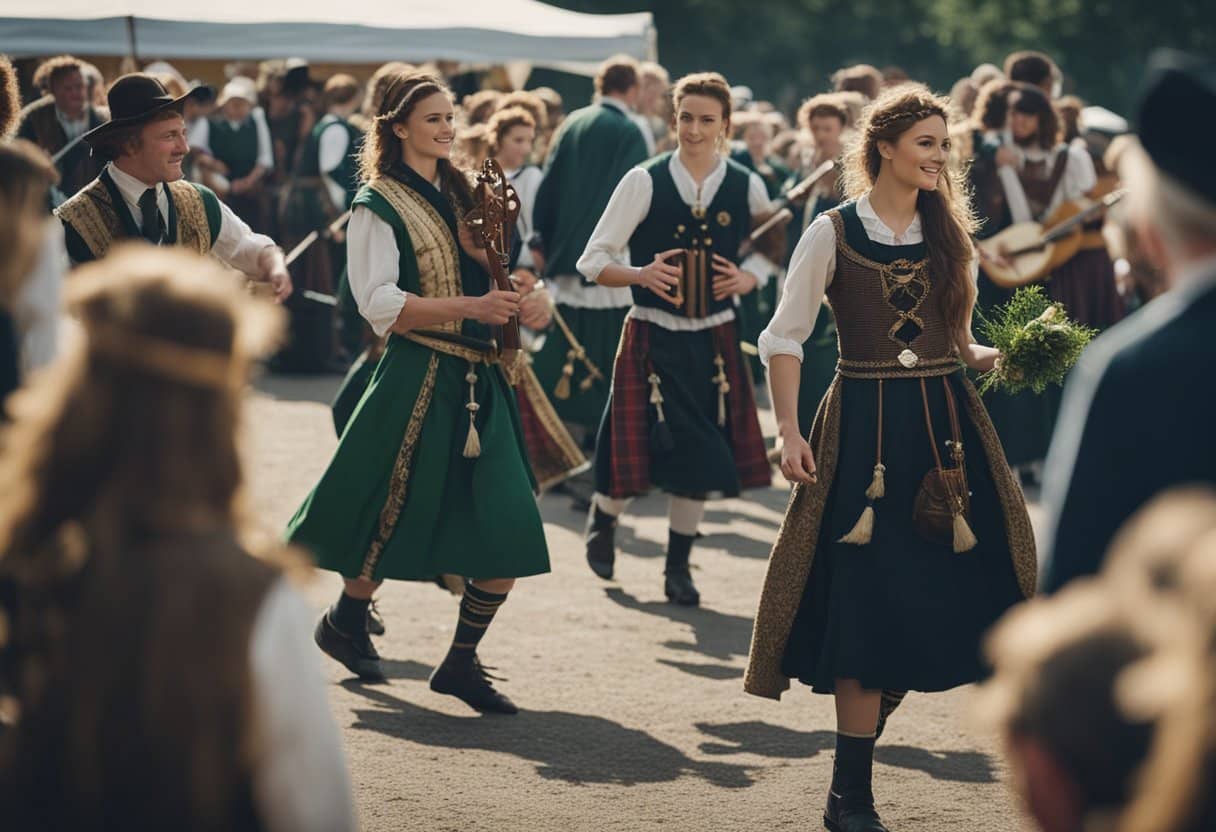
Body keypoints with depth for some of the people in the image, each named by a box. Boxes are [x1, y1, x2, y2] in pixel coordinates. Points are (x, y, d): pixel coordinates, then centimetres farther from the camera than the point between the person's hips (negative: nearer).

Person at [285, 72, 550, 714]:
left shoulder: (458, 194, 16)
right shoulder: (378, 205, -4)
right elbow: (380, 303, -14)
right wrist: (471, 308, -22)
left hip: (480, 382, 6)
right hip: (418, 378, -6)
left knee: (509, 534, -3)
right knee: (396, 515, 2)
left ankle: (461, 662, 7)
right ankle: (345, 622, 29)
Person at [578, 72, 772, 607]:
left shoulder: (747, 188, 1)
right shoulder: (644, 182, -6)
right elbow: (593, 261, -4)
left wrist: (748, 280, -6)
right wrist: (641, 274, -22)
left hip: (714, 341, 2)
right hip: (652, 337, -2)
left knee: (699, 459, 4)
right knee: (639, 448, -2)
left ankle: (678, 568, 22)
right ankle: (603, 518, 32)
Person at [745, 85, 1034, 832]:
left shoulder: (947, 232, 11)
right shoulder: (833, 233, -3)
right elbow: (785, 338, -3)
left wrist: (997, 359, -4)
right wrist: (789, 430, -13)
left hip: (945, 421, 5)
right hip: (866, 426, -5)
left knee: (946, 595, 0)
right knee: (866, 604, -5)